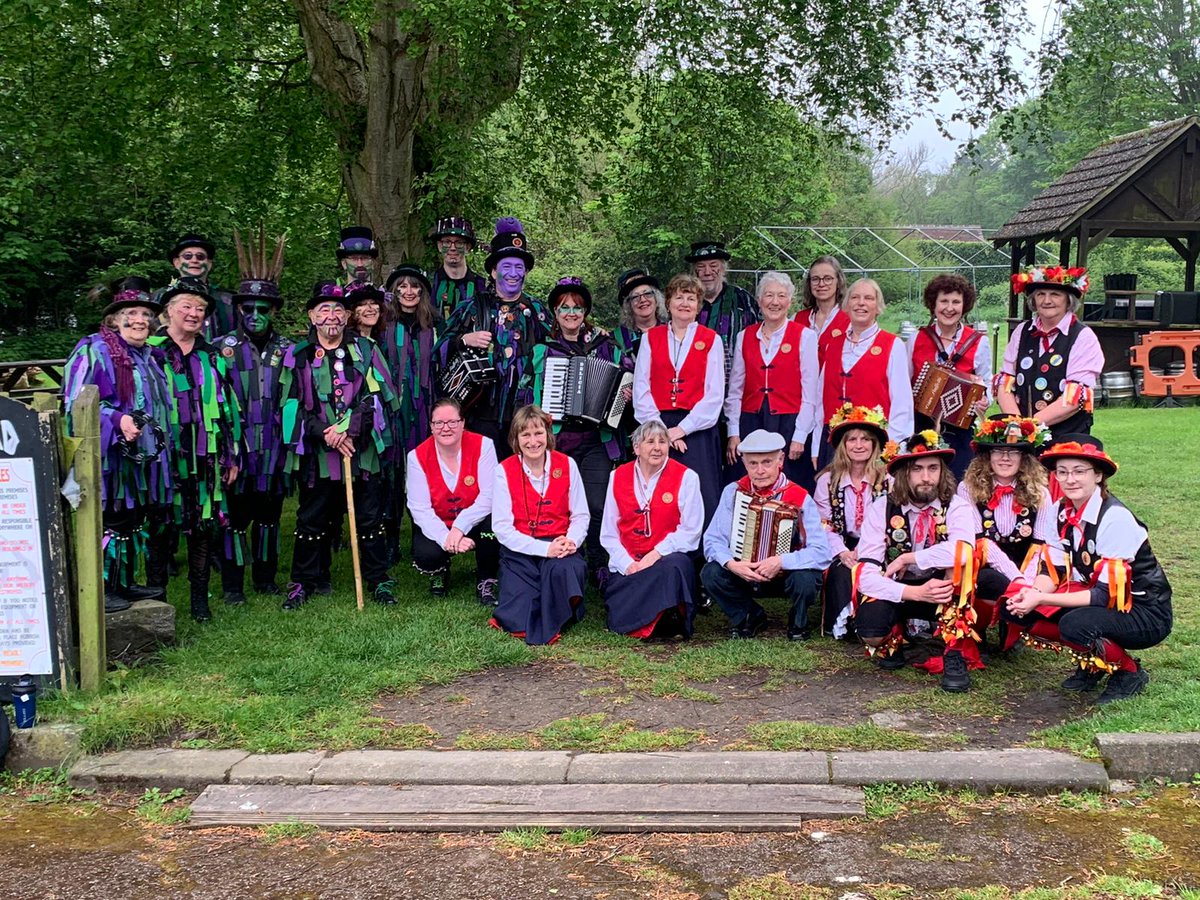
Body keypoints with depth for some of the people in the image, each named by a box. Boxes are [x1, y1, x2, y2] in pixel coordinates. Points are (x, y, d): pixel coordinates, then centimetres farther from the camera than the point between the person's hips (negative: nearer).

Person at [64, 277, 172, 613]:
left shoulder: (147, 357, 17)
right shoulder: (93, 351, -9)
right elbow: (76, 404, -15)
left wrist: (159, 441, 20)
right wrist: (117, 419, -27)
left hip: (141, 455, 8)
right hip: (108, 455, -8)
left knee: (133, 520, 13)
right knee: (106, 520, -6)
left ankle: (125, 582, 22)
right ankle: (100, 589, 1)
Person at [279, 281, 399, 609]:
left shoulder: (365, 350, 7)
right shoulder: (297, 356, 6)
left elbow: (379, 395, 0)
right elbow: (291, 405, 2)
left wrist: (349, 427, -13)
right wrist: (324, 433, -11)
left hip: (362, 448, 0)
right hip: (317, 453, 0)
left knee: (370, 517, 4)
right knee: (312, 519, 8)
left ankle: (378, 580, 14)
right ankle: (304, 582, 19)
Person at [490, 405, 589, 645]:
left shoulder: (566, 465, 3)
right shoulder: (505, 471, -3)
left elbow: (580, 516, 5)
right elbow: (502, 527, -8)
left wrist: (571, 541, -17)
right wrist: (543, 548, -19)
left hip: (559, 546, 2)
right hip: (520, 550, -1)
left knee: (563, 570, -37)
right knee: (518, 622, -23)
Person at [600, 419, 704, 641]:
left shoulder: (686, 477, 1)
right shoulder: (618, 477, 9)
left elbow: (690, 530, -5)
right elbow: (609, 533, 7)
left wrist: (657, 553, -17)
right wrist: (628, 564, -8)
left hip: (667, 558, -2)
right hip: (628, 563, 2)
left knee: (675, 565, -39)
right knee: (618, 621, -19)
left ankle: (670, 621, -23)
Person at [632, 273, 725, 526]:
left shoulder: (711, 340, 7)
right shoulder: (651, 337, 12)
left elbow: (715, 393, -1)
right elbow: (641, 389, 4)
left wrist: (682, 429, -9)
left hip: (696, 429, -1)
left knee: (700, 500, -7)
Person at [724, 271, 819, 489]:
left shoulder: (804, 336, 0)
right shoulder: (744, 336, 10)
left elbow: (809, 393, -3)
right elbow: (735, 390, 11)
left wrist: (800, 436, -8)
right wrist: (733, 432, 3)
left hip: (789, 425, -3)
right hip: (750, 424, 3)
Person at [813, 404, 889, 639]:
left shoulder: (886, 480, 1)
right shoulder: (827, 480, 4)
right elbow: (824, 525, 0)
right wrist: (843, 553, -15)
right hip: (840, 550, 1)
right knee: (842, 572, -29)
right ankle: (840, 624, -18)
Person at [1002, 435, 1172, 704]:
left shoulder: (1116, 518, -24)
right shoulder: (1061, 511, -3)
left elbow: (1106, 594, -25)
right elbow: (1052, 571, 0)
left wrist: (1041, 599, -29)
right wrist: (1031, 593, -23)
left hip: (1144, 613, -7)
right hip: (1094, 598, 7)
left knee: (1075, 624, -35)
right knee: (1016, 609, -9)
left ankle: (1128, 672, -4)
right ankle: (1092, 663, 9)